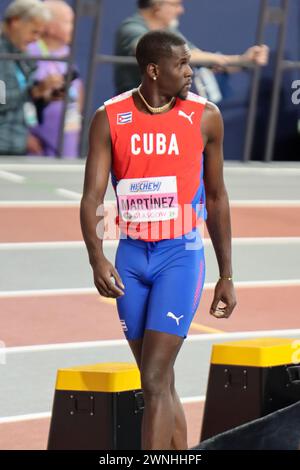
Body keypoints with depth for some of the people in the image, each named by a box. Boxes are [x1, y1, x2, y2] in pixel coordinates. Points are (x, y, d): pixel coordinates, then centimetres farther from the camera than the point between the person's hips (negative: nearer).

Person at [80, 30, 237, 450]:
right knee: (161, 385, 10)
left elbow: (216, 198, 8)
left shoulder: (205, 117, -1)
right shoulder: (109, 119, -2)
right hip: (131, 257, 2)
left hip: (181, 256, -2)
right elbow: (92, 197, -6)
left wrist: (226, 275, 9)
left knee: (155, 382, -12)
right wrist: (97, 258, -24)